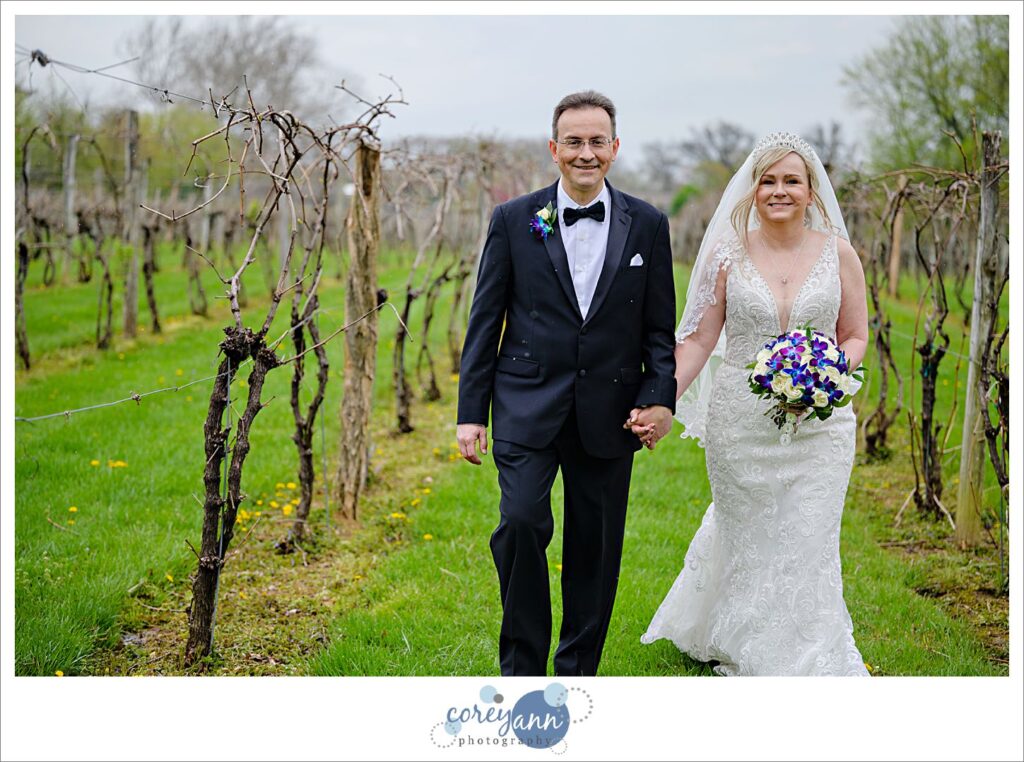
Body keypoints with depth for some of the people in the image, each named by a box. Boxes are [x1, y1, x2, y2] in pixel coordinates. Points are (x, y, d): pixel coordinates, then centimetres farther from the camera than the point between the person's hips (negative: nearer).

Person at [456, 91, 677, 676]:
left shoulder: (647, 225, 6)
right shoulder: (514, 220, 2)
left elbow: (661, 328, 8)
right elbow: (485, 321, 2)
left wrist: (661, 399, -5)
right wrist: (472, 412, -2)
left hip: (610, 416, 2)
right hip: (528, 408, -1)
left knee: (596, 551, 8)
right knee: (522, 523, -18)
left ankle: (577, 676, 25)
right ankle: (522, 668, 0)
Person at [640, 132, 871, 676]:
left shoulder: (838, 252, 2)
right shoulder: (728, 254, 0)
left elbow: (855, 336, 8)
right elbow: (698, 339, -1)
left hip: (818, 423, 0)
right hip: (741, 422, 0)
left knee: (809, 544, -2)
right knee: (743, 536, 10)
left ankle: (806, 661, 16)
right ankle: (737, 643, 33)